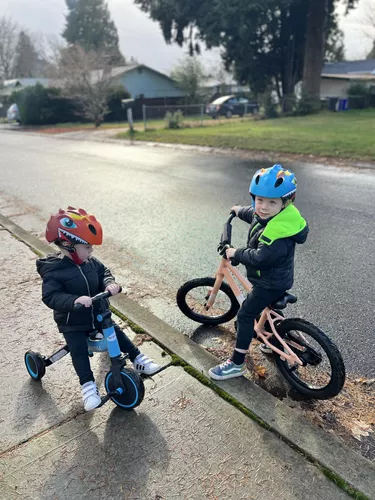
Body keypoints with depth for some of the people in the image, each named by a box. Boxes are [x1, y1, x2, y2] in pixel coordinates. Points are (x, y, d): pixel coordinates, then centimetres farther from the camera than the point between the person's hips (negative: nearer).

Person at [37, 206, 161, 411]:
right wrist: (75, 300, -48)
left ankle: (138, 360, 20)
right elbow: (50, 296, -31)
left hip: (97, 315, 5)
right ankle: (88, 386, 4)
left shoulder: (90, 262, -6)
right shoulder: (53, 271, -24)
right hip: (72, 322, -5)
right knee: (79, 352, -10)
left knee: (118, 334, 6)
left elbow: (104, 272, -1)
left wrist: (110, 284, -26)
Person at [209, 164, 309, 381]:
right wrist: (240, 210, 41)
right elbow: (253, 213, 22)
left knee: (245, 315, -4)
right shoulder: (267, 216, -2)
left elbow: (260, 258, -35)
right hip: (274, 278, 10)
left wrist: (236, 253, -20)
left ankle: (237, 363, 6)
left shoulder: (278, 232, -33)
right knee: (259, 308, 28)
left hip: (271, 283, -10)